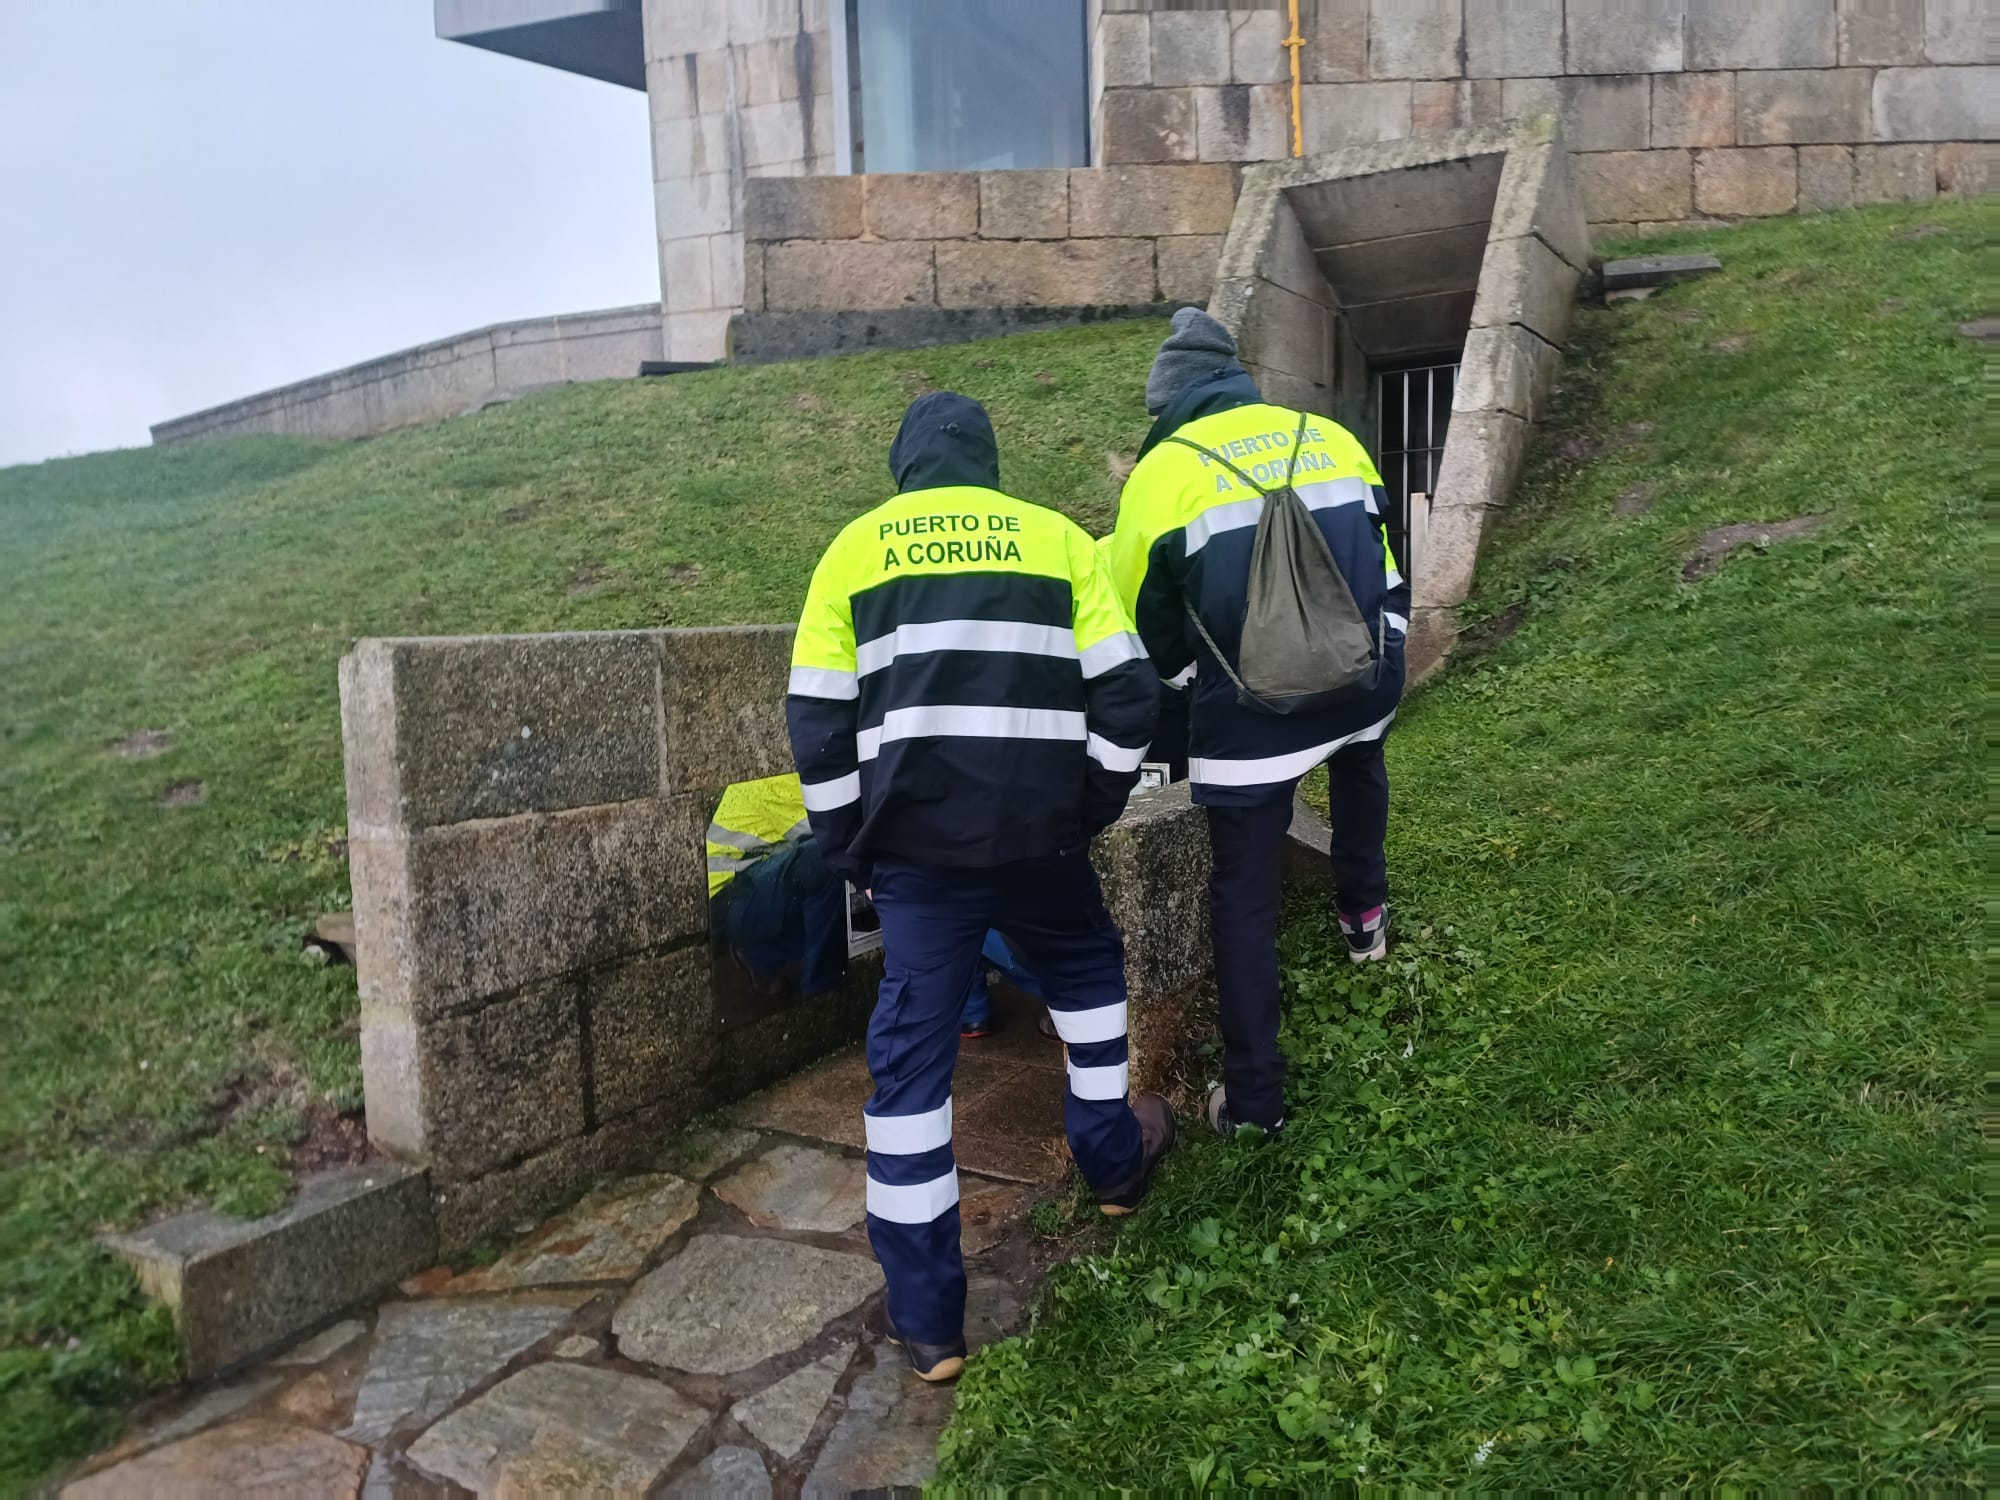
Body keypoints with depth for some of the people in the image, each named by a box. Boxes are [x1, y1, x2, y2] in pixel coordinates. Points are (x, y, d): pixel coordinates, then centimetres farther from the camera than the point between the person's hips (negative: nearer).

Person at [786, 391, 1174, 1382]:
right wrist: (1093, 809, 16)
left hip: (916, 843, 0)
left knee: (911, 1055, 6)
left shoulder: (855, 548, 8)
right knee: (1086, 972, 29)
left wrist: (850, 851, 12)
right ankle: (1112, 1160, 42)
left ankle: (926, 1318, 11)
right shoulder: (1056, 538, 7)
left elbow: (818, 721, 4)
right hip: (1040, 834, 1)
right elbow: (1124, 695, 3)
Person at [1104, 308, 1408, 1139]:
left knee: (1243, 891, 8)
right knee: (1358, 764, 39)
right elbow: (1388, 565, 17)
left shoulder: (1160, 471, 1)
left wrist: (1178, 662, 28)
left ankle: (1253, 1095, 14)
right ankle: (1364, 914, 50)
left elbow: (1145, 635, 6)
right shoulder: (1329, 437, 11)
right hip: (1364, 683, 4)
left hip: (1250, 713, -3)